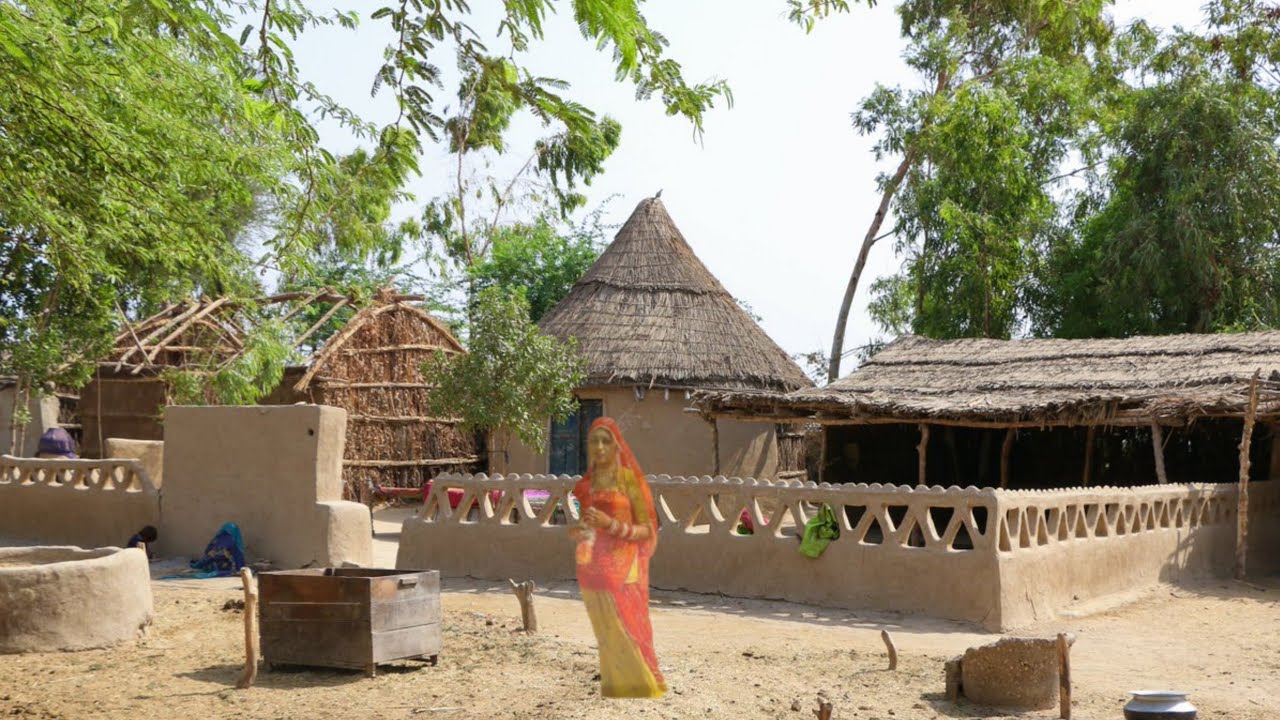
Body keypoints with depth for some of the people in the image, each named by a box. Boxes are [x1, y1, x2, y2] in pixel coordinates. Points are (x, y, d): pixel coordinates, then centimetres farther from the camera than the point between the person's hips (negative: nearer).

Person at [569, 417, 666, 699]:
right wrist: (577, 530, -5)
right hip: (592, 571, 5)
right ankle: (614, 692, 17)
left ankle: (643, 692, 6)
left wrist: (611, 524, -20)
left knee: (627, 634, -6)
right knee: (606, 638, 9)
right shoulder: (584, 484, 9)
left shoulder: (629, 478, -5)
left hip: (622, 571, -5)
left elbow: (647, 529, -7)